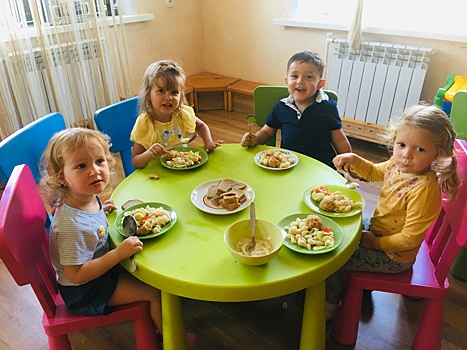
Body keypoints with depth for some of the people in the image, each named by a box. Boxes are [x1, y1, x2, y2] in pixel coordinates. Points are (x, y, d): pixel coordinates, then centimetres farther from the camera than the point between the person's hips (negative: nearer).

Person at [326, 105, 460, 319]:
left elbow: (409, 239, -29)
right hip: (375, 232, 9)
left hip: (393, 257, -8)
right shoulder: (398, 165, -10)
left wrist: (374, 242, -19)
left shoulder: (424, 189, -33)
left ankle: (331, 304, 20)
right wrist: (354, 160, -5)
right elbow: (373, 172, 13)